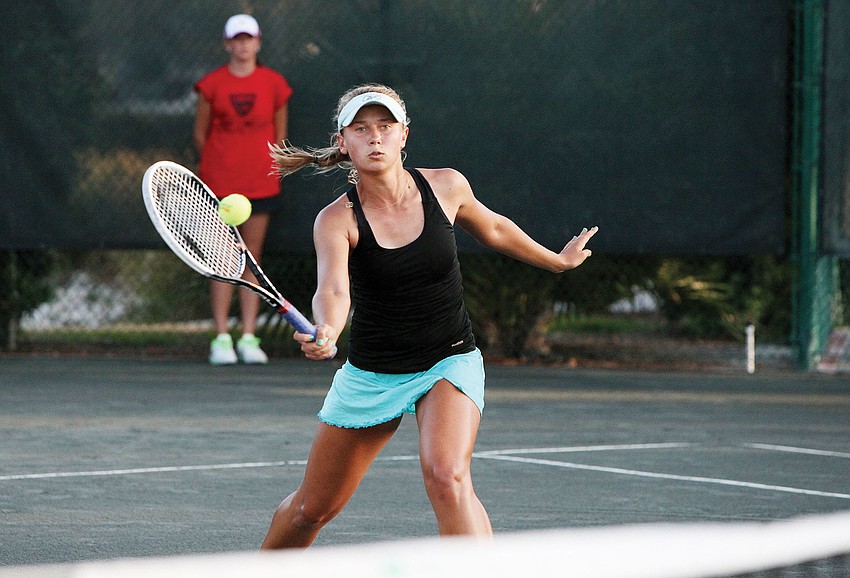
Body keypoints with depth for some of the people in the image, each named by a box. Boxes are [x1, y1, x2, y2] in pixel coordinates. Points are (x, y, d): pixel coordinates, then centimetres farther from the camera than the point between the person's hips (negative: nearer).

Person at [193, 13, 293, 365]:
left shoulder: (274, 83, 3)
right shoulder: (212, 85, -1)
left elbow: (280, 133, 12)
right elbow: (200, 133, 8)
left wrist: (269, 168, 11)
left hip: (260, 184, 1)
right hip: (219, 184, -1)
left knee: (252, 259, 3)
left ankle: (248, 338, 6)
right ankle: (221, 339, 1)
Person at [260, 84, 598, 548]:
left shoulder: (445, 187, -9)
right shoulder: (336, 219, -17)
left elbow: (493, 229, 14)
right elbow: (333, 290, -35)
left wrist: (558, 261, 25)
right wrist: (325, 333, -57)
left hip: (449, 362, 0)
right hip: (371, 373, 0)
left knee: (446, 476, -30)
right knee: (313, 508, 12)